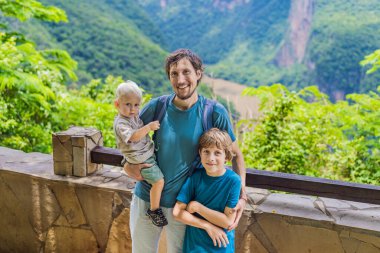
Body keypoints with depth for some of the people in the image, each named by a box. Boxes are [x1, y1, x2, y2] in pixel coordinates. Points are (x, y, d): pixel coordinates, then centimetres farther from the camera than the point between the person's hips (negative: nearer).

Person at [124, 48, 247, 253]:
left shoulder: (214, 113, -12)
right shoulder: (157, 106, -9)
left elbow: (236, 155, -2)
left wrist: (242, 196, -12)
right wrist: (128, 164, -11)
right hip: (146, 199, 2)